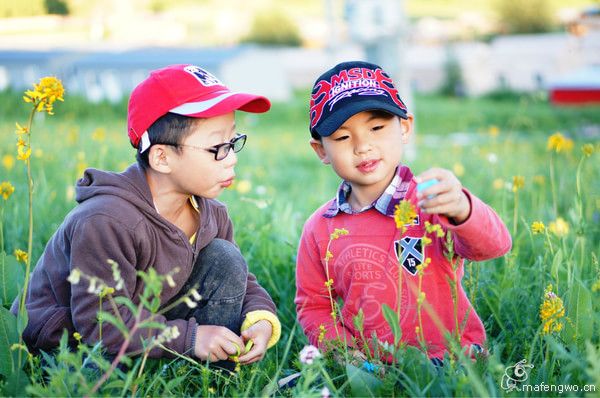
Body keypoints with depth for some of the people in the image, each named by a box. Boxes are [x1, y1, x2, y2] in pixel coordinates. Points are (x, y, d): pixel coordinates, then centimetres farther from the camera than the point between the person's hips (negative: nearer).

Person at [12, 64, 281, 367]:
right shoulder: (106, 222, -32)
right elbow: (100, 323, -31)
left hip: (145, 329, 7)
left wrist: (261, 318, -20)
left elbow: (242, 282, 4)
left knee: (225, 259, -7)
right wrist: (189, 339, -34)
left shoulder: (209, 211, -5)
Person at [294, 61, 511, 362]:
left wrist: (460, 208, -43)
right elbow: (313, 306, 13)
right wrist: (342, 350, -5)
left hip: (449, 353, -3)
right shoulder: (318, 231, 4)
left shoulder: (430, 201, -6)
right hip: (365, 366, 4)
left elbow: (493, 244, -21)